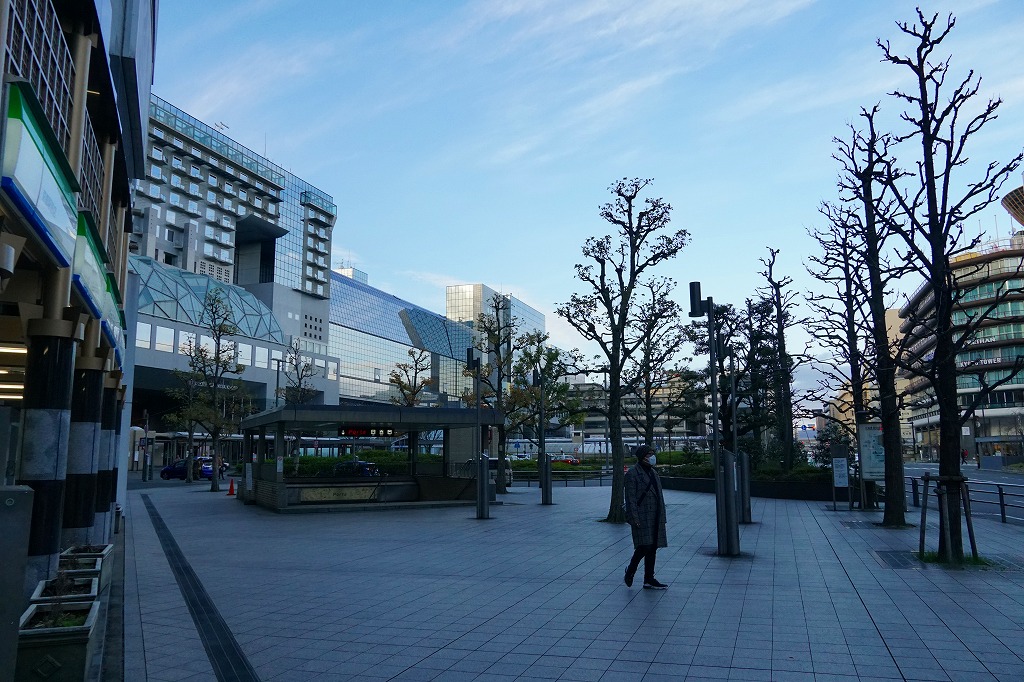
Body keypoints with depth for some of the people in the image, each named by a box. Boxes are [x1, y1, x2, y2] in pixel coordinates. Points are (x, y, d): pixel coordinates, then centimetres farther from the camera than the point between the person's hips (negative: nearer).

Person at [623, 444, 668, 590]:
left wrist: (662, 517, 15)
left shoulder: (653, 473, 17)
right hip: (642, 516, -8)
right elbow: (630, 497, -13)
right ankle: (630, 571, 7)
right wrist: (634, 518, -18)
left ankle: (649, 579, 15)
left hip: (655, 517, 8)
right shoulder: (632, 473, -8)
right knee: (645, 546, -15)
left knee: (653, 548, 8)